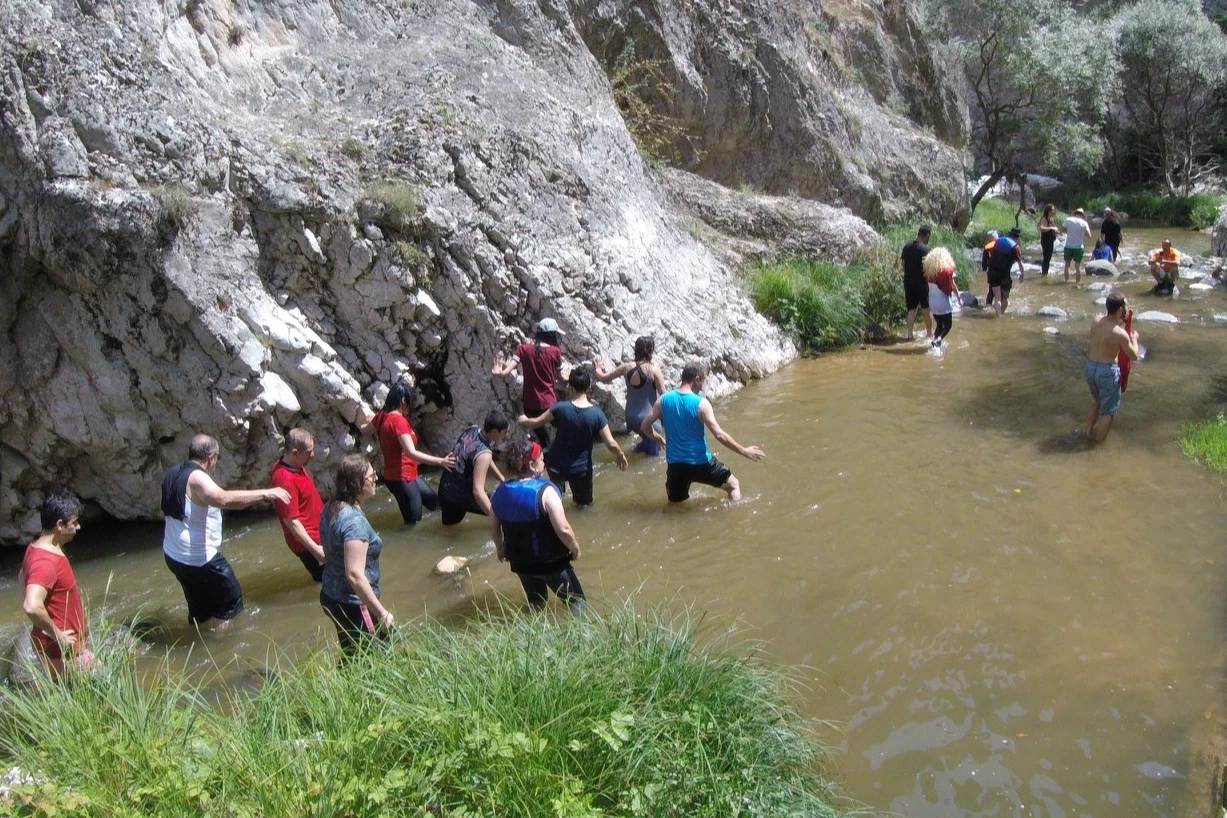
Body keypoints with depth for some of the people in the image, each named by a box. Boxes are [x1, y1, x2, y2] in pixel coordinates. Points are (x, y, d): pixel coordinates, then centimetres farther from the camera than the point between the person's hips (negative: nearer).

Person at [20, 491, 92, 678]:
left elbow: (22, 577, 24)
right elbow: (32, 607, -40)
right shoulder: (46, 562, -28)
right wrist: (58, 635, -26)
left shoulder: (37, 548, 4)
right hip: (61, 650, -10)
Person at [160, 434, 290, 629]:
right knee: (231, 596, 8)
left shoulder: (172, 474, 6)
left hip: (173, 554, 9)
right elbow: (224, 499, -42)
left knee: (199, 605, 23)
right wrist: (266, 493, -43)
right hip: (199, 558, -9)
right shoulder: (197, 478, -22)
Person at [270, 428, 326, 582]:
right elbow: (291, 521, -28)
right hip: (307, 542, -9)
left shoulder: (297, 465, -2)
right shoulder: (285, 480, -31)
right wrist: (315, 549, -28)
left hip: (317, 533, 9)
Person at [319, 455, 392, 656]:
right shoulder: (354, 521, -26)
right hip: (353, 603, -9)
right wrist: (382, 613, -27)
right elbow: (355, 575, -30)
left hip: (331, 596, 9)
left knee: (351, 659, 20)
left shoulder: (332, 508, 2)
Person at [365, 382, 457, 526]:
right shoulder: (399, 420, -22)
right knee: (413, 523, -4)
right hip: (402, 478, -10)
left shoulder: (382, 416, 4)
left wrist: (372, 420, 48)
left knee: (435, 502, 19)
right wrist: (441, 461, -34)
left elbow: (364, 429, 25)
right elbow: (411, 453, -31)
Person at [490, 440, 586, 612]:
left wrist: (500, 547, 25)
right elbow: (563, 530, -25)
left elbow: (494, 528, 7)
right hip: (551, 561, -6)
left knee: (535, 605, 27)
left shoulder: (500, 492, -5)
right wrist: (575, 548, -8)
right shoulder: (545, 491, -23)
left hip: (520, 561, 6)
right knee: (577, 603, 12)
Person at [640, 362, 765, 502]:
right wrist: (744, 451, -9)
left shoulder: (664, 400, -2)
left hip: (675, 464, 3)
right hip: (701, 463, -3)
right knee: (733, 485, 19)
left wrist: (660, 440, 22)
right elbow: (719, 434, -18)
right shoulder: (701, 403, -14)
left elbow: (645, 426, 3)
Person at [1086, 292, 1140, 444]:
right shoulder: (1121, 333, -22)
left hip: (1091, 367, 7)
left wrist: (1120, 321, 15)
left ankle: (1088, 434, 40)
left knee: (1095, 403, 30)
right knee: (1108, 411, 11)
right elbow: (1134, 356, -7)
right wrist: (1134, 338, 9)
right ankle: (1098, 443, 18)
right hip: (1108, 371, -7)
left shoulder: (1096, 320, -5)